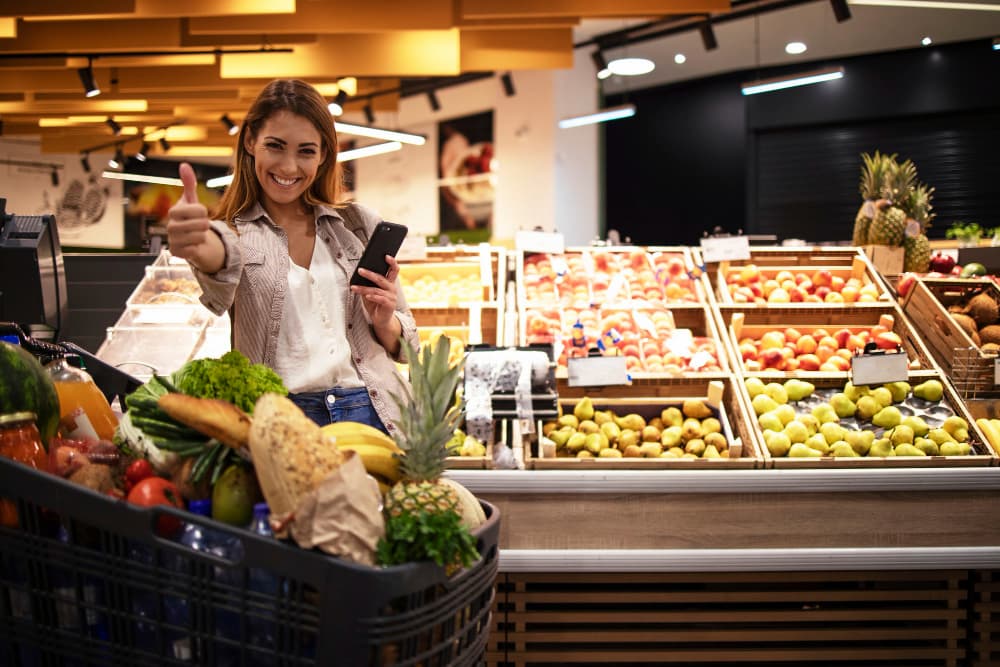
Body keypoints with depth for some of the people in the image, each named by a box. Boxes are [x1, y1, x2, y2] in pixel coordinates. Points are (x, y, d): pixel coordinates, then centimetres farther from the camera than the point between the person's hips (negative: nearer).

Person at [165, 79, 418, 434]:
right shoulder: (237, 230, 9)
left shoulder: (360, 225, 15)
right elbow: (224, 256, -18)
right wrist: (197, 246, -42)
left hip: (371, 414, 2)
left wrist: (385, 322, -4)